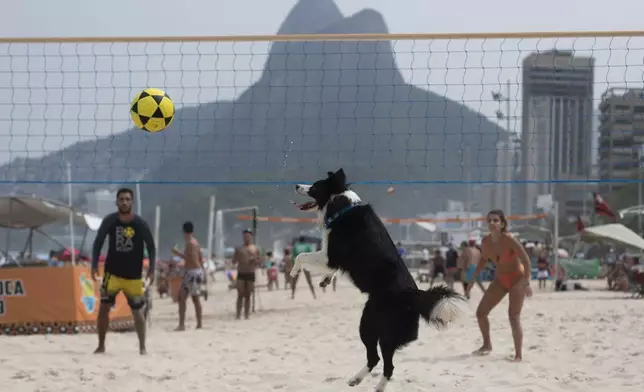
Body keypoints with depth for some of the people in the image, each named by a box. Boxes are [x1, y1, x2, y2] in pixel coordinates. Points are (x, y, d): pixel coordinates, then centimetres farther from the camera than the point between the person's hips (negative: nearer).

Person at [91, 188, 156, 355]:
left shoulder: (140, 223, -9)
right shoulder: (109, 221, -6)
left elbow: (151, 247, -2)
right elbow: (98, 243, 2)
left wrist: (151, 271, -10)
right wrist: (94, 266, -6)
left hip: (134, 275, -1)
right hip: (112, 272, 1)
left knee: (137, 311, 1)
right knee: (104, 307, -5)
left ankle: (142, 347, 10)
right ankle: (101, 345, 8)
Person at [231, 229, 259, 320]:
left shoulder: (255, 249, 10)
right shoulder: (239, 249, 9)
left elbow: (258, 263, 11)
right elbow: (233, 262, 8)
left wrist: (254, 260, -11)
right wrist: (237, 258, -13)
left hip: (250, 274, 1)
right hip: (241, 274, -1)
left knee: (247, 296, 3)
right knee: (240, 296, -7)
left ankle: (246, 315, 6)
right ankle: (238, 315, -7)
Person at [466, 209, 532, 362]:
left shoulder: (509, 240, -26)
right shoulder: (486, 241, -8)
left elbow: (526, 259, -24)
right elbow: (484, 259, 12)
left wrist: (527, 283, -30)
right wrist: (473, 279, 10)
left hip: (517, 278, -7)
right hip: (500, 280, 7)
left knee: (514, 317, -16)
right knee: (480, 312, 6)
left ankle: (518, 354, -10)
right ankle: (487, 345, 27)